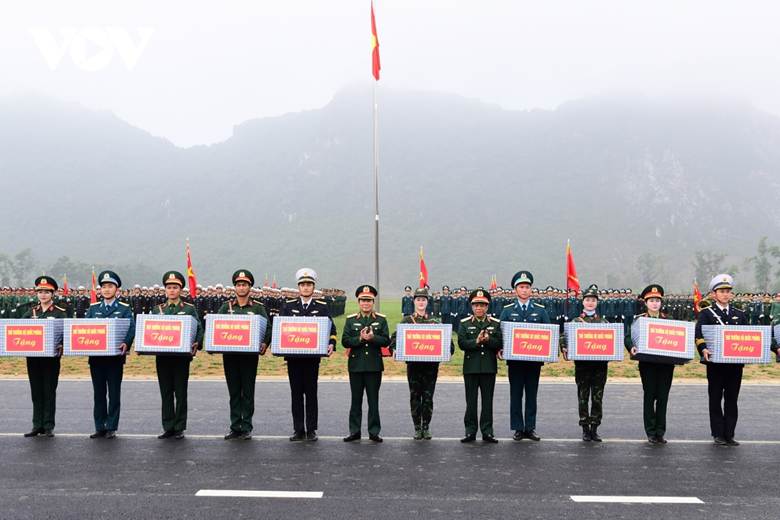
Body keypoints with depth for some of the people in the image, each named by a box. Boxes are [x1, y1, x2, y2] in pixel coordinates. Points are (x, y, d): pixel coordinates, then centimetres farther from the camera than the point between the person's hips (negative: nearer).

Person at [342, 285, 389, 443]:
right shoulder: (350, 320, 6)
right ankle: (354, 431, 16)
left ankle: (374, 431, 12)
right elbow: (345, 341, -3)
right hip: (356, 365, 1)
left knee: (373, 400, 5)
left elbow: (386, 341, -3)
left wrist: (372, 337, -19)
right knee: (356, 400, 8)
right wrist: (360, 338, -17)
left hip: (374, 365, -1)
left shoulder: (381, 319, 5)